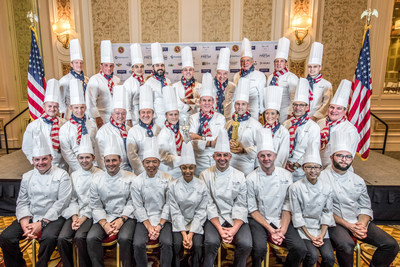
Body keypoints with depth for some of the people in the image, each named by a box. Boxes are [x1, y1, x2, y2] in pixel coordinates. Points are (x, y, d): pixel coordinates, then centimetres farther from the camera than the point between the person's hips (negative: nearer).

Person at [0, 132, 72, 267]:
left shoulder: (62, 175, -3)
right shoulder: (27, 177, 12)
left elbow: (61, 203, -9)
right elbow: (22, 202, 7)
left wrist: (41, 223, -15)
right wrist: (25, 225, -10)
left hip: (53, 217, -4)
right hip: (30, 217, 5)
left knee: (49, 237, -32)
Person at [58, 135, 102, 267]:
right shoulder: (74, 175, 12)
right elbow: (72, 199, 8)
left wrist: (83, 218, -12)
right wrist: (74, 217, -7)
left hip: (91, 213, -4)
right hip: (75, 213, 4)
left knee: (79, 237, -27)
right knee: (62, 238, -19)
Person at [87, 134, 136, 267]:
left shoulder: (130, 178, -1)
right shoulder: (97, 180, 5)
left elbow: (132, 203, -3)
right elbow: (96, 206, 3)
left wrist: (121, 220, -14)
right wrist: (104, 224, -10)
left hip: (125, 217, -2)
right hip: (104, 217, 3)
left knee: (124, 238, -28)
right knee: (91, 238, -22)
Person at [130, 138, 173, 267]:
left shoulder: (167, 179, -4)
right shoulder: (137, 182, -3)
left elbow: (168, 205, -4)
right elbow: (138, 207, -3)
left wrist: (159, 226, -10)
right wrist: (149, 227, -10)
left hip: (163, 219, 0)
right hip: (144, 219, 1)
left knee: (167, 243, -22)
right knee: (138, 244, -21)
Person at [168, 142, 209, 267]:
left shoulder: (202, 187, -5)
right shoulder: (173, 186, -6)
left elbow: (200, 212, -5)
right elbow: (175, 212, -7)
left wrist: (190, 234, -15)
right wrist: (184, 234, -16)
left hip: (196, 223, 0)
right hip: (179, 223, 0)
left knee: (197, 245, -21)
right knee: (178, 243, -23)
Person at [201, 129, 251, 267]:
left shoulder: (239, 176, 1)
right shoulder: (206, 175, -1)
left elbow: (241, 206, -2)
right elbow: (209, 205, -4)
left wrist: (234, 230, -15)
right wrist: (220, 229, -15)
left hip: (235, 219, 2)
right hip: (215, 218, -1)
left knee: (246, 244, -23)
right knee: (211, 242, -29)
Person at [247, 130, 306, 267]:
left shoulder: (286, 176, 0)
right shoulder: (251, 179, -8)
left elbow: (287, 206, 1)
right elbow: (253, 209, -4)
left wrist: (283, 229, -11)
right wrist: (270, 229, -12)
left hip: (280, 220, 3)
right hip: (259, 220, -2)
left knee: (300, 249, -18)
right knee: (260, 247, -29)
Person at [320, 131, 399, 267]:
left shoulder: (358, 181, 12)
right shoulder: (322, 178, -7)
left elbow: (365, 207, 12)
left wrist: (362, 224, -9)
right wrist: (348, 225, -16)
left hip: (358, 222, 6)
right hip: (335, 222, -6)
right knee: (346, 245, -33)